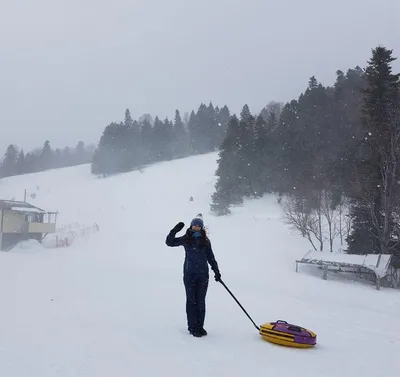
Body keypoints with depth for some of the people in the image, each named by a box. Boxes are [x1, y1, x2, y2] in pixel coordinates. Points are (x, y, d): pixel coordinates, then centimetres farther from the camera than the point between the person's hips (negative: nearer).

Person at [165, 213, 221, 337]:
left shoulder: (205, 240, 5)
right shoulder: (186, 239, 3)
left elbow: (210, 257, 11)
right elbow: (169, 242, 1)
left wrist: (216, 271, 8)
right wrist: (175, 230, -13)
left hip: (203, 274, 1)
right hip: (189, 274, -1)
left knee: (201, 301, 6)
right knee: (191, 300, 2)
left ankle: (200, 326, 16)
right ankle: (193, 327, 10)